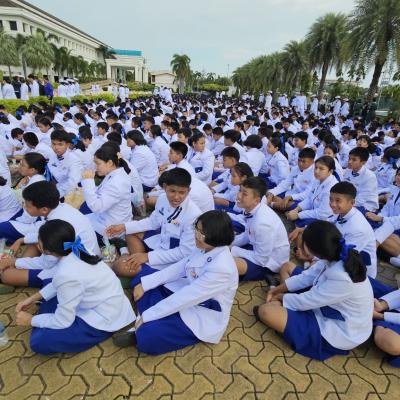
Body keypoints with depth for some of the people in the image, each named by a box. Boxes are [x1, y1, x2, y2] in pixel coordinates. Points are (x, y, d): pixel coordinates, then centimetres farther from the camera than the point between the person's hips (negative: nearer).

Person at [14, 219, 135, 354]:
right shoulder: (74, 253, -6)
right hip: (102, 303, 9)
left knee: (39, 341, -13)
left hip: (103, 319, -9)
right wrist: (33, 298, 11)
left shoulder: (68, 274, -30)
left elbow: (63, 321, -18)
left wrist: (31, 320, -2)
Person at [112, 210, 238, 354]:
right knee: (144, 274, 8)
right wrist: (144, 283, -4)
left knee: (147, 336, -30)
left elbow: (186, 297, -29)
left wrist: (146, 316, -21)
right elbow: (178, 269, 2)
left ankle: (143, 331, 3)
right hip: (188, 295, 9)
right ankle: (149, 323, -4)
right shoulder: (205, 248, -8)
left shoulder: (221, 268, -32)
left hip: (202, 318, -9)